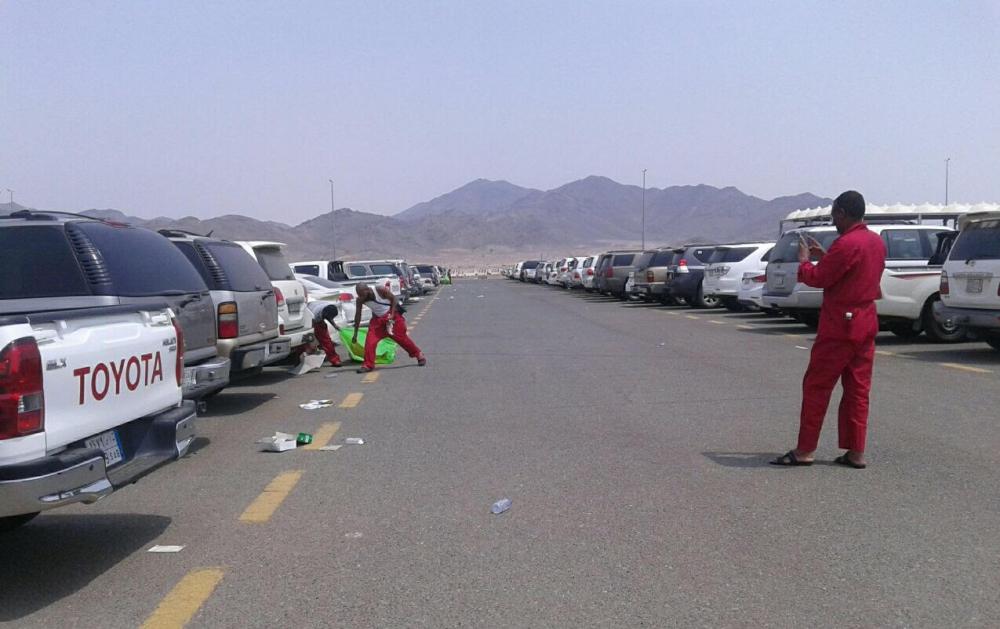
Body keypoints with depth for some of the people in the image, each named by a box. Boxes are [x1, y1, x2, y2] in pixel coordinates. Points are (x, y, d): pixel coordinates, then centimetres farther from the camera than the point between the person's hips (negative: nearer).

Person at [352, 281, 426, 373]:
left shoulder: (381, 290, -27)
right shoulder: (360, 300, -15)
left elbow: (393, 298, -13)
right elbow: (358, 315, -6)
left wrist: (392, 314, -23)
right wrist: (355, 334, -6)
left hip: (392, 315, -4)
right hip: (377, 319, 4)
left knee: (401, 338, 1)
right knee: (370, 341, -12)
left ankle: (419, 356, 19)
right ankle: (368, 365, -3)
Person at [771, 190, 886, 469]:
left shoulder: (846, 244, -19)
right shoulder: (877, 242, 10)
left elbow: (818, 278, -15)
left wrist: (804, 259, 2)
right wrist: (824, 255, 18)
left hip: (840, 324, -9)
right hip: (866, 323, 9)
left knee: (816, 386, -2)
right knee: (858, 388, 9)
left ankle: (805, 450, 1)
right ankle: (855, 452, 11)